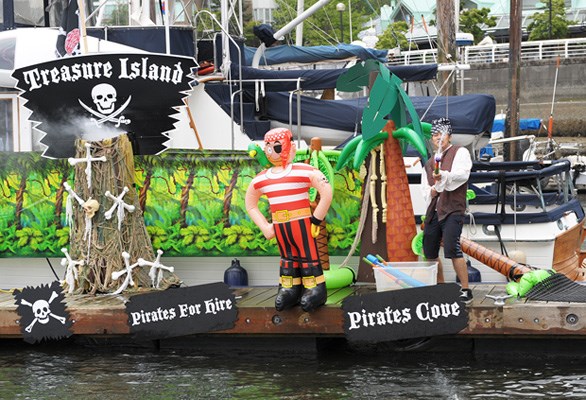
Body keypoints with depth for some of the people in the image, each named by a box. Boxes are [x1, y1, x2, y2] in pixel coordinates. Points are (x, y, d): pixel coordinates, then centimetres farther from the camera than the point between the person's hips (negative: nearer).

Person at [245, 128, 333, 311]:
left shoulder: (304, 172, -12)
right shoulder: (261, 180, 5)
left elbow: (326, 193, -13)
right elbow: (250, 203, 19)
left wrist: (316, 219, -11)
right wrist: (264, 226, 10)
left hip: (302, 224, -5)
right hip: (279, 227, 5)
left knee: (307, 256, -2)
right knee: (287, 257, 13)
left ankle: (315, 289, 4)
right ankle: (289, 289, 20)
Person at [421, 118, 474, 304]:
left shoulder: (460, 153, 4)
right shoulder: (429, 163, 23)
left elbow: (462, 174, -15)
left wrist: (444, 176, -33)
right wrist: (431, 191, -1)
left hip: (452, 210, -7)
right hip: (433, 210, 7)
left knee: (452, 248, -22)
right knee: (429, 252, 8)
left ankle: (466, 290, -18)